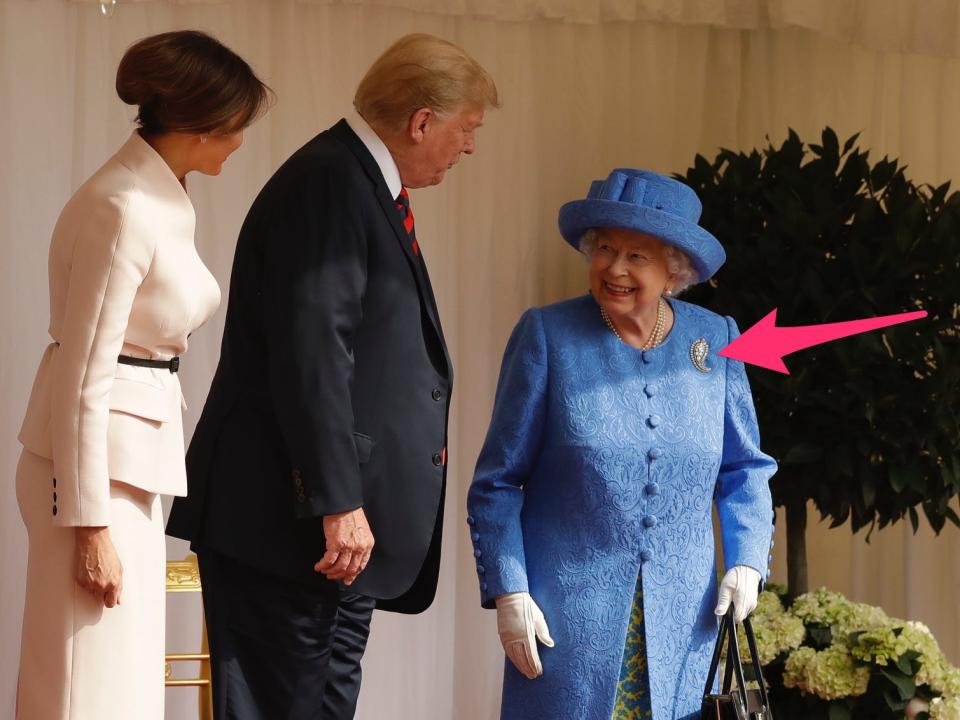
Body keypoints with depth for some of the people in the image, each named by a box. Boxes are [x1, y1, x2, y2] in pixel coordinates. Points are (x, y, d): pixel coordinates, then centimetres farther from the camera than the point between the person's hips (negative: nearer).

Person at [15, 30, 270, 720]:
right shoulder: (122, 211, -19)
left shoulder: (162, 198, 11)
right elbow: (85, 376, -20)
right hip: (94, 462, -10)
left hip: (136, 455, 10)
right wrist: (91, 524, -19)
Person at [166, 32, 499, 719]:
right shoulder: (328, 184, -15)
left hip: (347, 519, 10)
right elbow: (312, 354, -22)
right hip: (289, 522, -10)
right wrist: (338, 504, -24)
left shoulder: (369, 187, 17)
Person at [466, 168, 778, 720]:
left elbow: (744, 469, 14)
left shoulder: (716, 342, 5)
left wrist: (746, 560, 0)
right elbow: (498, 482, -1)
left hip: (682, 618, 3)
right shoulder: (548, 336, -3)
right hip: (567, 612, -2)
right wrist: (507, 592, -8)